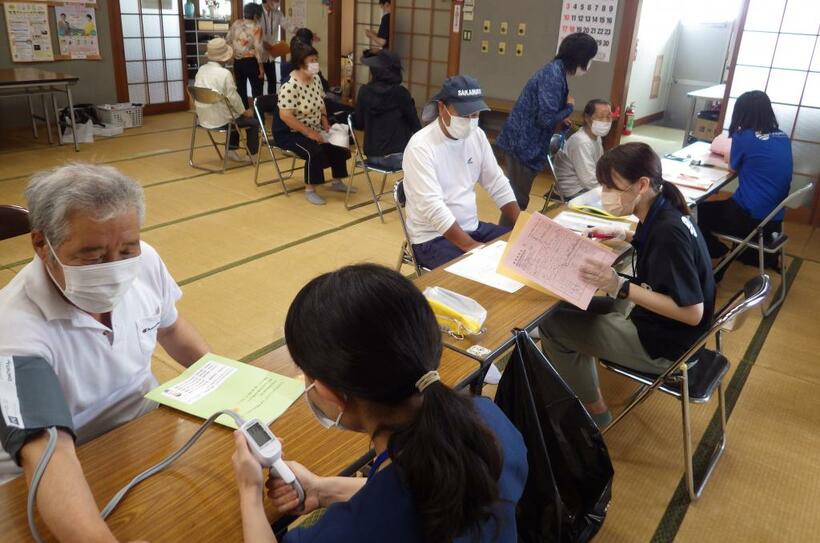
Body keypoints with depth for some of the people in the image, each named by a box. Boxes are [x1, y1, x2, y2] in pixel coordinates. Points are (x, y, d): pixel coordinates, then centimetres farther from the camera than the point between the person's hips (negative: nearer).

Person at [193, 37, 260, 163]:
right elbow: (233, 97, -17)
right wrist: (245, 112, 2)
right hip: (220, 120, -8)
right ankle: (251, 154, 23)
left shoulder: (201, 70, 3)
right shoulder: (224, 73, -19)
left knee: (236, 115, 34)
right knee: (254, 122, 12)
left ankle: (231, 150, 33)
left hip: (204, 118, 8)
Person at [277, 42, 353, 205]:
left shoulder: (316, 78, 2)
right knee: (316, 151, -30)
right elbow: (285, 116, -28)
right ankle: (309, 190, -14)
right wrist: (309, 133, -27)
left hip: (314, 130, 8)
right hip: (289, 133, -8)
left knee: (340, 144, -5)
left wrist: (325, 124, 0)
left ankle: (337, 182, 13)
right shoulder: (290, 86, -23)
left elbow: (320, 104, 15)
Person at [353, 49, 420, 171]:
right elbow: (415, 126, -4)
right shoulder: (401, 93, -13)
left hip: (372, 156, 5)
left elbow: (359, 123, 5)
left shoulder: (364, 91, -4)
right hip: (397, 157, -5)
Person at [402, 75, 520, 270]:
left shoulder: (477, 135, 3)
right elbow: (433, 206, -27)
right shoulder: (421, 146, -19)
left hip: (472, 227, 7)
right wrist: (470, 246, -32)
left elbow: (498, 185, 7)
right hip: (433, 237, -7)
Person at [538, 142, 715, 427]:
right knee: (567, 306, 17)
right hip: (658, 321, 9)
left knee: (552, 325, -3)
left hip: (665, 343, -9)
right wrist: (622, 234, 5)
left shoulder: (668, 231, -30)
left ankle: (594, 410, 15)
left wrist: (619, 287, -32)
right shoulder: (663, 210, -3)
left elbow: (692, 312, -30)